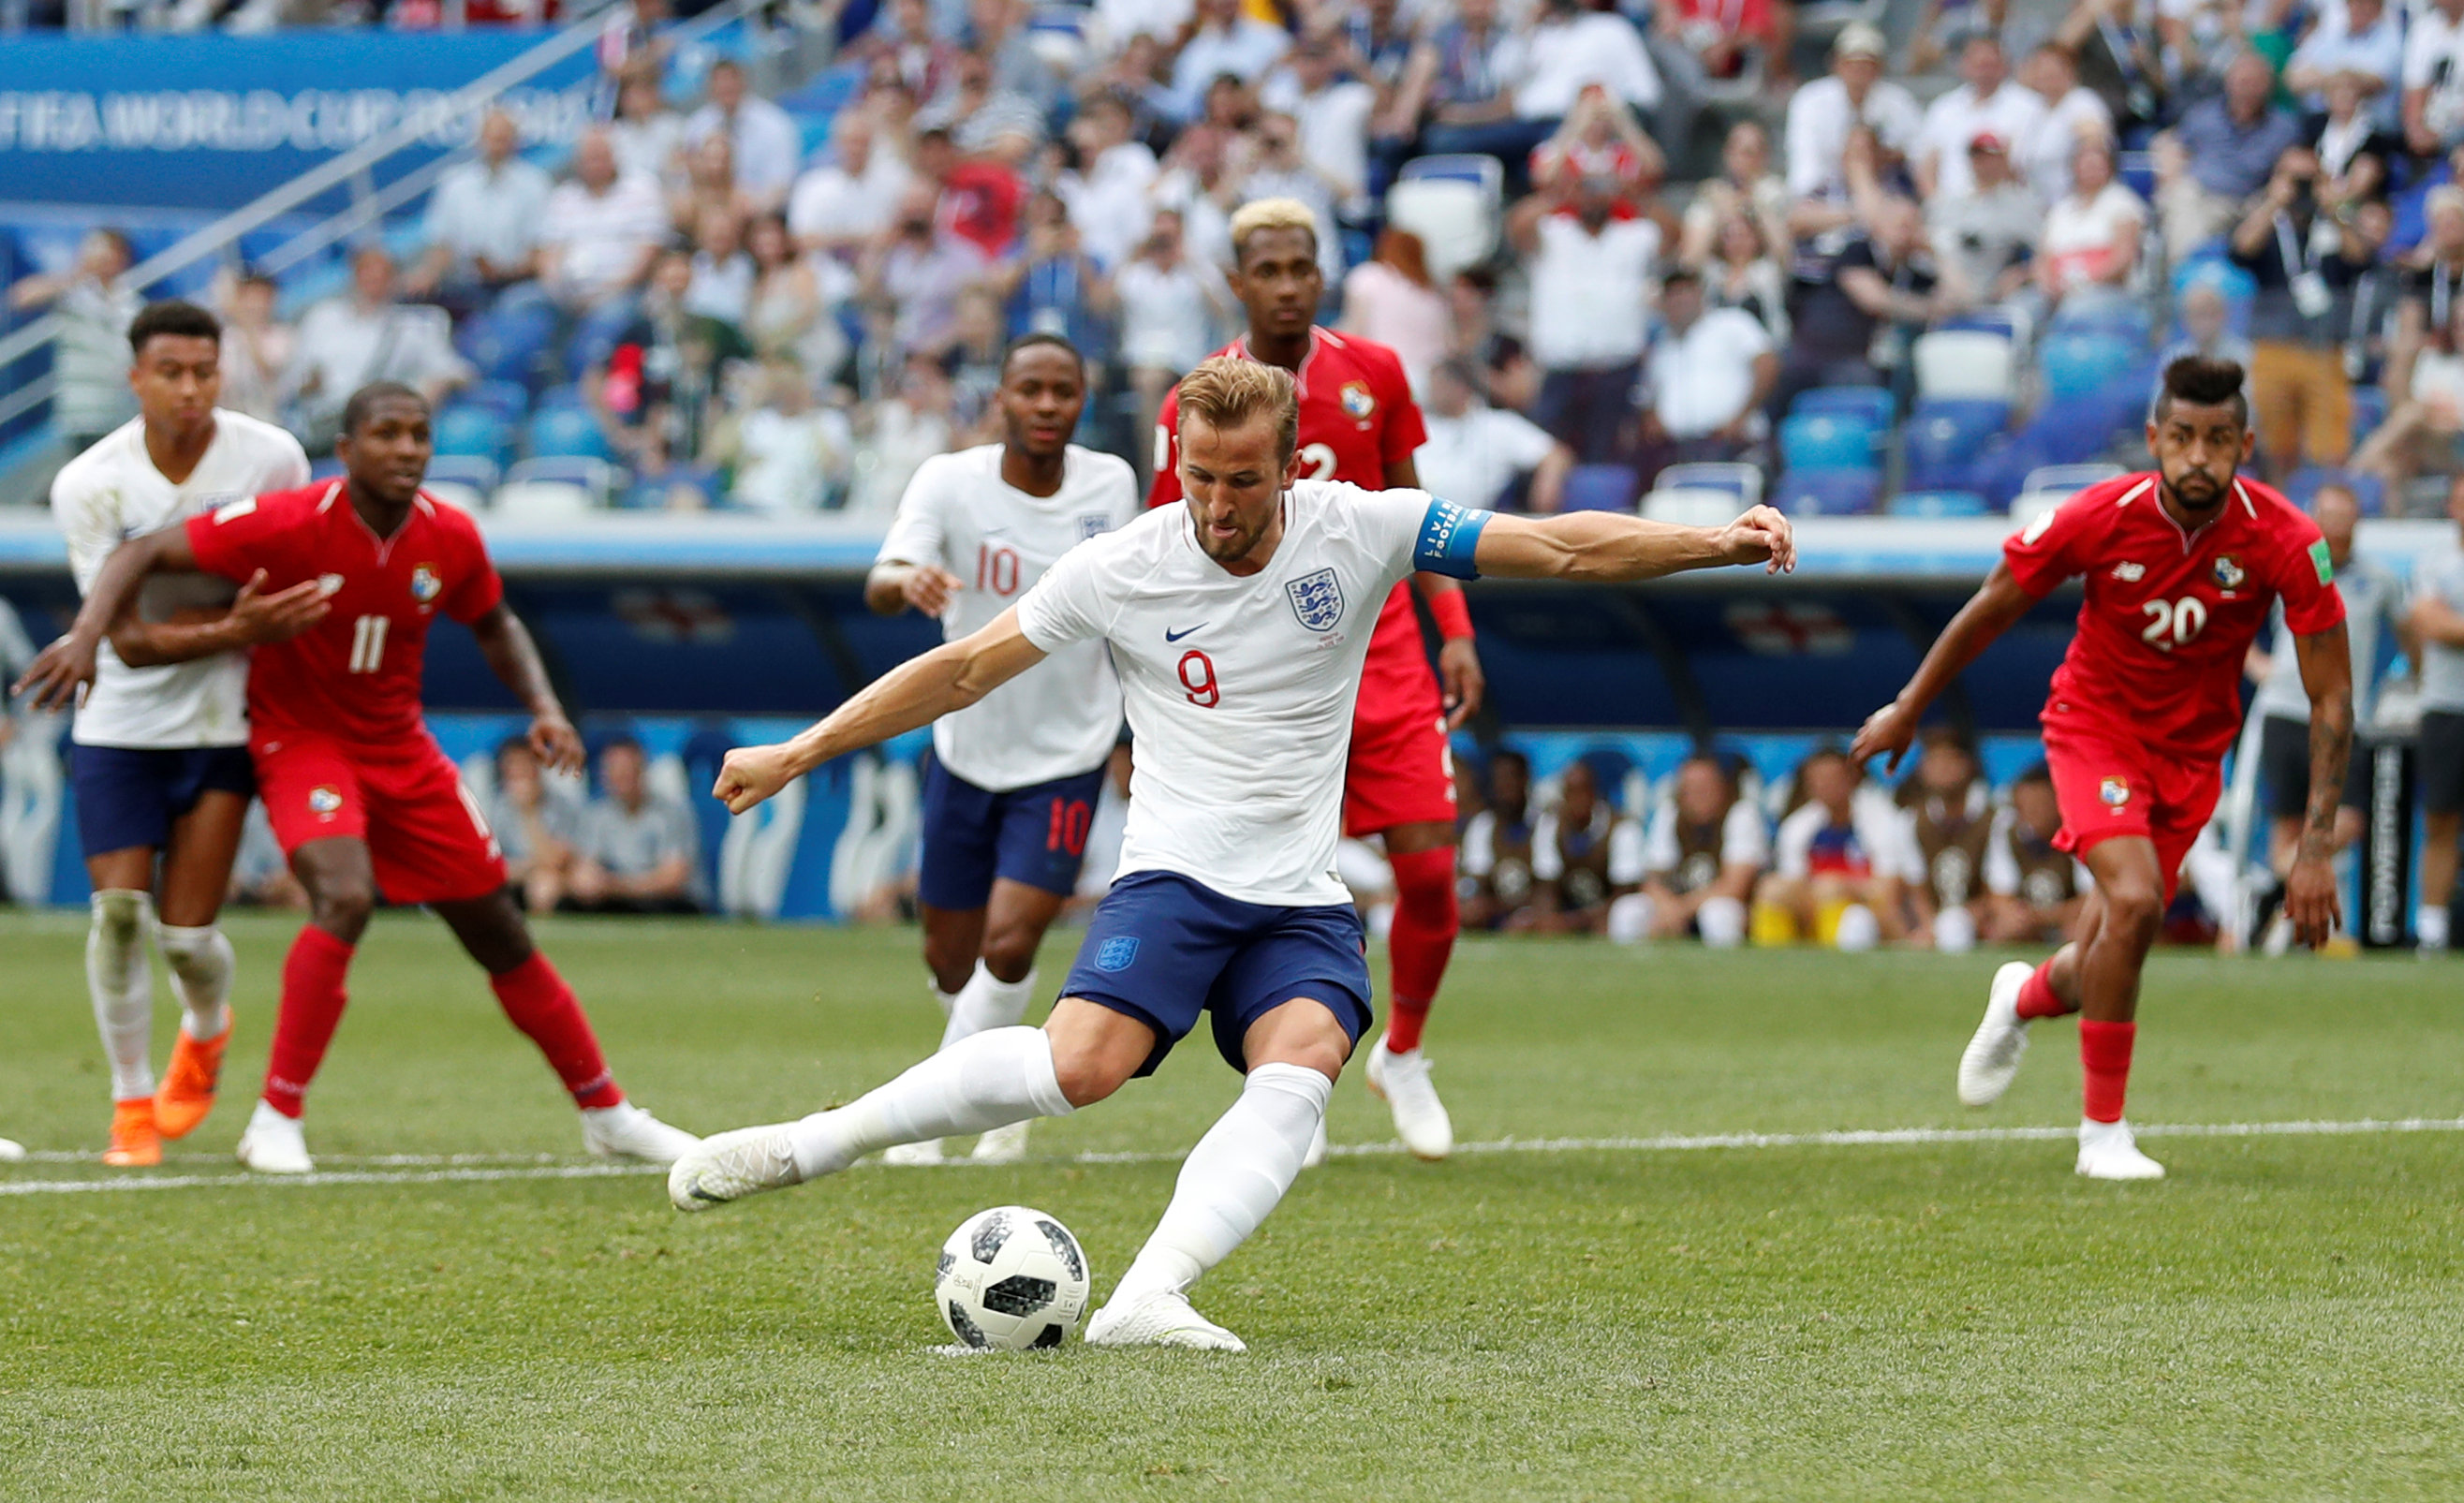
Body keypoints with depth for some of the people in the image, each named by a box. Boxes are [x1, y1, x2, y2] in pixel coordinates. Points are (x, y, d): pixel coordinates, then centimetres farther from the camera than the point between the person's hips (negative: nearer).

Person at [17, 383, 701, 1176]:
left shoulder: (450, 539, -8)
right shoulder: (291, 523, -21)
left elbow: (495, 625, 14)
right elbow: (143, 553, -18)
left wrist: (543, 708, -3)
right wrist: (86, 634, -34)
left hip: (401, 748, 5)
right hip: (302, 744, -5)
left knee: (501, 933, 8)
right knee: (345, 898, -31)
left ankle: (606, 1113, 23)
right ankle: (276, 1121, -21)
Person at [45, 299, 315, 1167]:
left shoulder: (272, 458, -10)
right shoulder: (88, 486, -13)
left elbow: (305, 573, 9)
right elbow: (131, 640, -16)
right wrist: (235, 628, -31)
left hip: (221, 724, 0)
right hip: (118, 727, 0)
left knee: (185, 932, -2)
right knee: (118, 908, -9)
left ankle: (205, 1033, 33)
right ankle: (132, 1105, 8)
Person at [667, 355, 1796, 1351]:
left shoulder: (1361, 530, -2)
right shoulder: (1120, 570, -4)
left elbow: (1562, 549, -1)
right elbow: (960, 672, 5)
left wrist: (1716, 544, -12)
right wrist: (795, 755, 5)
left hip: (1304, 904, 2)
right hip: (1173, 879, -2)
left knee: (1301, 1068, -28)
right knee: (1082, 1063, -27)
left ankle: (1147, 1298, -39)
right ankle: (799, 1147, -16)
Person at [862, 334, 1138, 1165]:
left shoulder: (1111, 485, -7)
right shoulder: (951, 481, -13)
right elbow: (880, 586, -29)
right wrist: (907, 581, -53)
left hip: (1065, 756, -1)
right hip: (966, 746, 1)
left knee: (1009, 946, -16)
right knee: (951, 961, 10)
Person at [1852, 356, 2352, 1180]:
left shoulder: (2285, 541, -22)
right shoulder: (2099, 518, -23)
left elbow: (2331, 696, -15)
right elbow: (1991, 609, -5)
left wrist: (2316, 843, -22)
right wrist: (1907, 709, 5)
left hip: (2192, 751, 2)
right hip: (2097, 727, -2)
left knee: (2099, 975, 6)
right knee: (2135, 899, -27)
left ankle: (2026, 997, 45)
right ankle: (2103, 1132, -11)